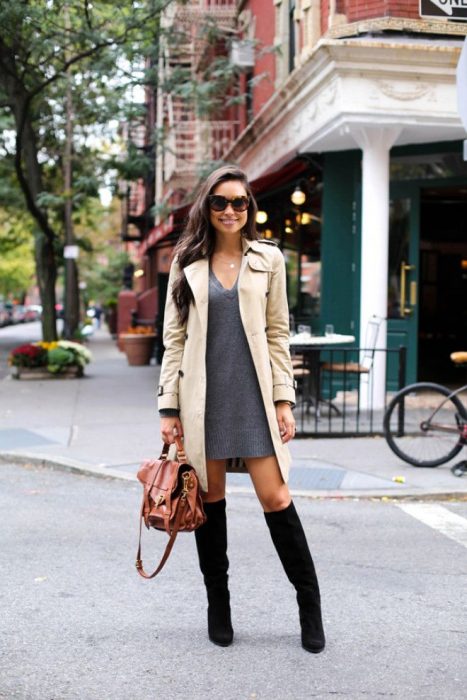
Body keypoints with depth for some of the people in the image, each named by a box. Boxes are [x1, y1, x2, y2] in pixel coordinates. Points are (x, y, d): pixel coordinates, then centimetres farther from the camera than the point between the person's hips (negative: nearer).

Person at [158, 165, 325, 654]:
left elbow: (277, 334, 7)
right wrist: (169, 406, 0)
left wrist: (284, 398, 0)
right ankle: (218, 605, 21)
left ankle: (309, 603, 10)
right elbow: (174, 337, 5)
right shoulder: (187, 262, 7)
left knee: (275, 498, -4)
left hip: (253, 393, -1)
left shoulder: (267, 259, 7)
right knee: (209, 499, 7)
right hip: (203, 395, 1)